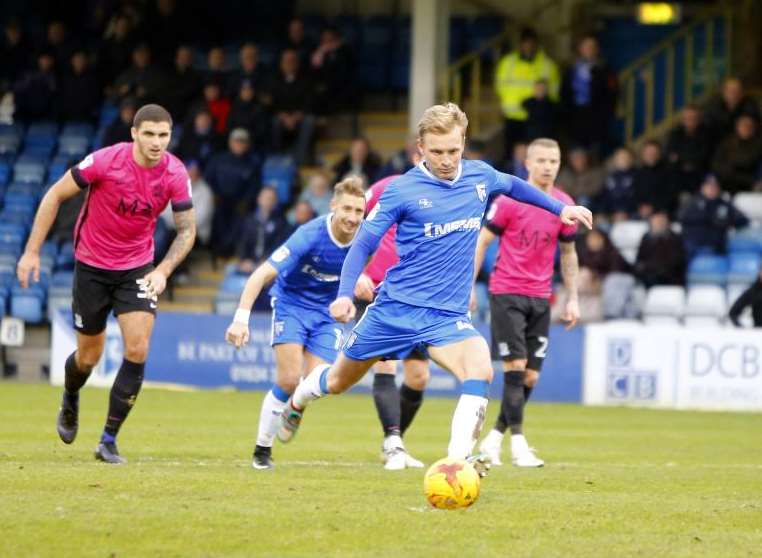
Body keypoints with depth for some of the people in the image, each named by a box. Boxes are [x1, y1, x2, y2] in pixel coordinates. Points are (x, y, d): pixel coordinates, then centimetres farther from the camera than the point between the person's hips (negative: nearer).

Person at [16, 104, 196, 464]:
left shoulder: (175, 174, -14)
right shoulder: (105, 161, -21)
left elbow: (186, 230, -3)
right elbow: (56, 195, -10)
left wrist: (163, 271, -18)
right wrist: (32, 251, -10)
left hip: (138, 269, 2)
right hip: (92, 267, -2)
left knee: (137, 350, -14)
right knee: (89, 356, 8)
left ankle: (109, 440, -4)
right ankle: (70, 399, 45)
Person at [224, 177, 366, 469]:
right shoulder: (310, 236, -27)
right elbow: (263, 274, -29)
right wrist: (241, 317, -36)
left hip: (327, 311, 4)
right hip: (291, 303, -4)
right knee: (290, 380, -18)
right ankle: (262, 448, -1)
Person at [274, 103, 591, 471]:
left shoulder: (480, 176, 2)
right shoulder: (402, 190, -10)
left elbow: (513, 185, 26)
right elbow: (363, 245, -6)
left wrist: (559, 208, 30)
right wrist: (345, 294, -19)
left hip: (448, 315, 2)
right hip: (396, 307, -2)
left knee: (480, 367, -29)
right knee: (339, 382, 14)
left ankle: (458, 461, -30)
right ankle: (297, 401, 49)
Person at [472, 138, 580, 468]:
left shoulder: (564, 205, 5)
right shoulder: (509, 200, -7)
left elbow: (568, 253, 16)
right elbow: (482, 241, -2)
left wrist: (573, 299, 12)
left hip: (540, 298, 5)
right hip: (506, 292, -5)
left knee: (530, 377, 2)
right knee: (515, 367, -12)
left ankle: (493, 439, 14)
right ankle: (518, 443, -8)